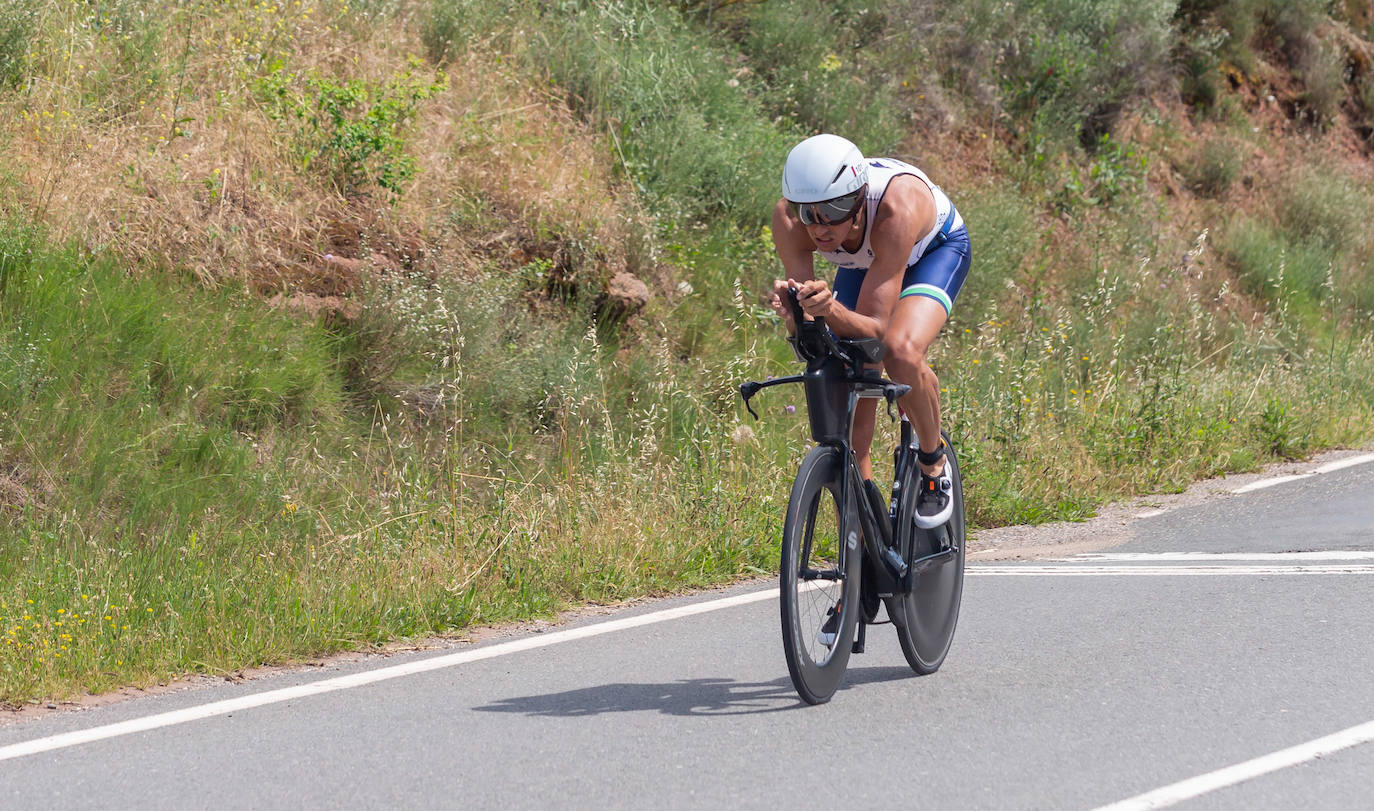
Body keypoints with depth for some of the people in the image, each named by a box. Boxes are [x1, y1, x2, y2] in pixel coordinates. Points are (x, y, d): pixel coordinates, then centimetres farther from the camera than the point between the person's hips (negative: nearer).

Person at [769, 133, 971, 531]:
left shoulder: (897, 207, -44)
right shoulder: (788, 217, -34)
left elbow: (875, 328, -42)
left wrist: (831, 310, -62)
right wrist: (792, 309, -53)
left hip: (936, 248, -4)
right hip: (862, 263, 4)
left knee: (901, 352, -33)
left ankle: (934, 465, -5)